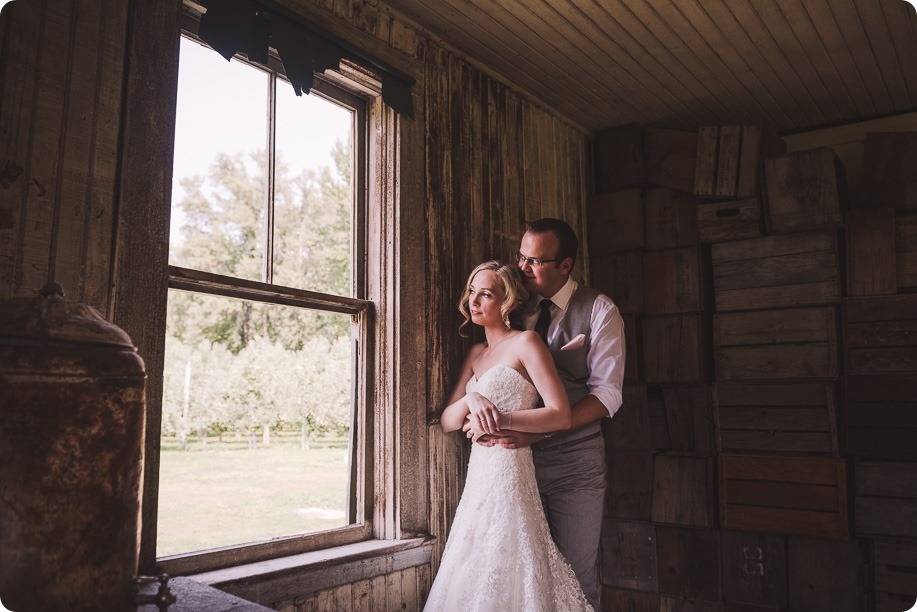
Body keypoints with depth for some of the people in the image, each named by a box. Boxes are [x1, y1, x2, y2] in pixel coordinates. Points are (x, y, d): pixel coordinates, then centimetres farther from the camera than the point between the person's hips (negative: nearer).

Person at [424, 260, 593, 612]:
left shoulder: (525, 342, -5)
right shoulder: (475, 353, 16)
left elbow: (562, 415, -13)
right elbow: (446, 422, 9)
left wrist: (503, 419, -18)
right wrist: (471, 400, -11)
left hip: (509, 467, -7)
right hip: (478, 474, 7)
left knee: (502, 576, -3)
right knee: (473, 579, 12)